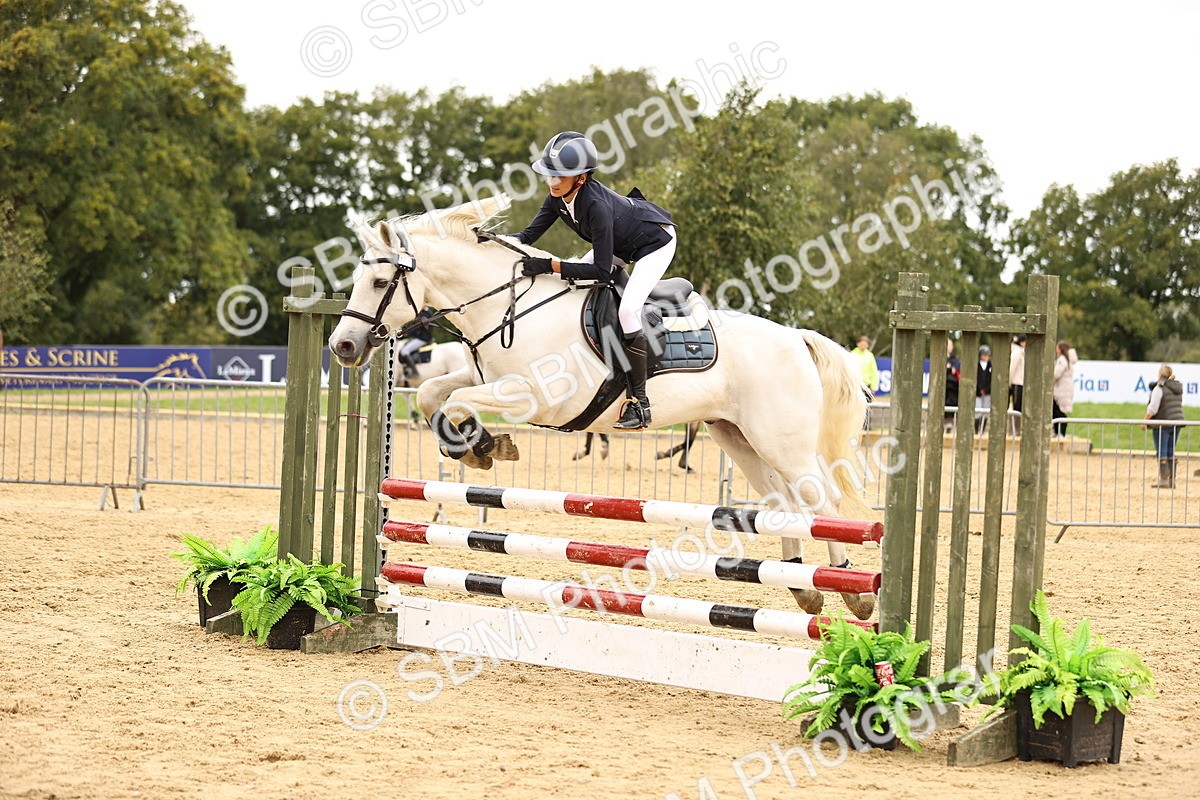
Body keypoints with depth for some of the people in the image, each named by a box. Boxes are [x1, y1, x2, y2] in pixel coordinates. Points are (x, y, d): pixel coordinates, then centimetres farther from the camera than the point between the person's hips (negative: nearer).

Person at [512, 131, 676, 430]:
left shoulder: (596, 205, -38)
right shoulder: (559, 198, -15)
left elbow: (601, 270, -35)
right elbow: (528, 236, -7)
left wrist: (549, 265, -38)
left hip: (656, 242, -10)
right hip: (622, 241, 10)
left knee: (627, 309, -25)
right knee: (570, 281, 5)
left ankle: (639, 402, -18)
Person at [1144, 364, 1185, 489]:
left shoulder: (1159, 388, -14)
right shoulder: (1178, 387, 9)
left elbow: (1153, 408, -17)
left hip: (1163, 423, -7)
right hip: (1177, 422, 7)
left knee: (1162, 453, -3)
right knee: (1170, 453, 13)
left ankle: (1164, 479, -6)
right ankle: (1172, 480, 14)